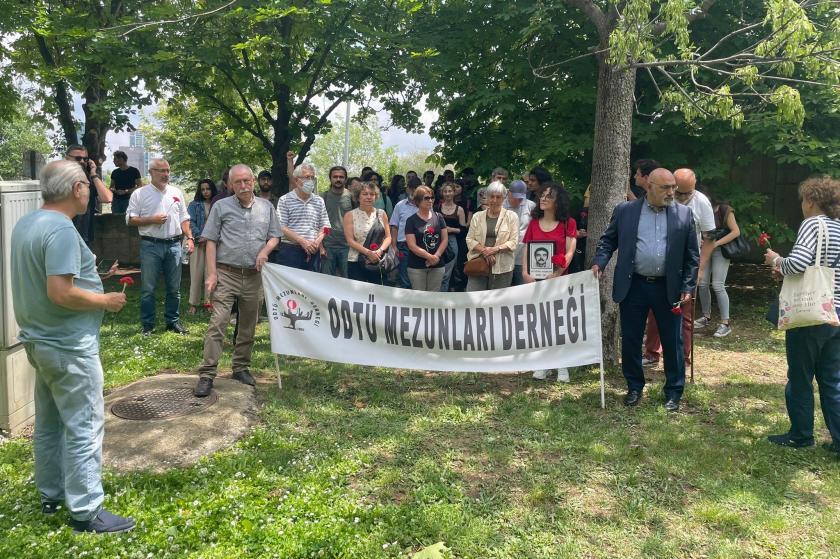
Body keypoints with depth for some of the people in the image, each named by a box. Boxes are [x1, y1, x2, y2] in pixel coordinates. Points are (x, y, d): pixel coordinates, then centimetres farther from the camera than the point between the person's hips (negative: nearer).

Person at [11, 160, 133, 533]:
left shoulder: (26, 224, 8)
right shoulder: (61, 229, -22)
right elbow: (61, 293, -28)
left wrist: (89, 278, 16)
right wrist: (106, 301, -15)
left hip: (40, 340, 10)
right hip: (69, 346, -10)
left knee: (49, 424, 19)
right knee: (84, 428, -1)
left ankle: (51, 494, 33)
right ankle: (85, 512, 6)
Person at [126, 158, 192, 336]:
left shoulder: (176, 193, 11)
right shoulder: (139, 194, 1)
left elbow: (184, 219, 13)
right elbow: (130, 219, -2)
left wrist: (189, 238, 2)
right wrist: (152, 220, -13)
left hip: (174, 244, 3)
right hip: (150, 246, -3)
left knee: (174, 287, 9)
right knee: (148, 288, 1)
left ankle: (173, 321, 20)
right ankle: (148, 325, 10)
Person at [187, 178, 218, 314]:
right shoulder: (194, 205, 9)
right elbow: (190, 222, -1)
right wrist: (200, 237, -14)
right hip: (198, 243, -1)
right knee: (197, 273, -2)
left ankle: (209, 301, 9)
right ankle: (194, 303, 2)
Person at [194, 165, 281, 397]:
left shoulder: (266, 207, 11)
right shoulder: (221, 207, 3)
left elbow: (274, 236, 14)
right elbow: (211, 241, 1)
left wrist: (265, 250, -9)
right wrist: (212, 273, -8)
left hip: (254, 276, 3)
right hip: (226, 273, -3)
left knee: (248, 326, 11)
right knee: (217, 323, -10)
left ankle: (241, 368, 26)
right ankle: (206, 375, -7)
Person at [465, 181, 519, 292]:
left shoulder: (511, 216, 5)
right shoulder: (477, 216, 11)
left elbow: (514, 242, -2)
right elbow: (470, 239, 6)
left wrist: (496, 249, -16)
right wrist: (484, 250, -11)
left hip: (502, 266, -1)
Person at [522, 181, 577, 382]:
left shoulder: (568, 223, 1)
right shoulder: (534, 223, 10)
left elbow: (569, 252, -7)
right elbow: (526, 250, 6)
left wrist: (558, 272, -20)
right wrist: (525, 273, -10)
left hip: (559, 278, -3)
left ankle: (562, 367, 6)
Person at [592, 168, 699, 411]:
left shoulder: (684, 214, 2)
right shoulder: (625, 211, 1)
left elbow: (692, 255, 3)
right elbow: (608, 239, 7)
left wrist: (688, 287, -2)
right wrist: (599, 262, -11)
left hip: (668, 288, 0)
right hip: (633, 286, 0)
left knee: (672, 342, 7)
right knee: (631, 340, 8)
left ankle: (674, 392, 22)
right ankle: (634, 387, 25)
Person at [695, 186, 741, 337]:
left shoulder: (725, 210, -9)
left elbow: (736, 232, -11)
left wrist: (716, 243, -17)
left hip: (721, 250, -5)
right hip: (705, 250, 5)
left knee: (717, 285, -12)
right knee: (702, 284, 1)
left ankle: (725, 324, -6)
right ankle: (706, 317, 19)